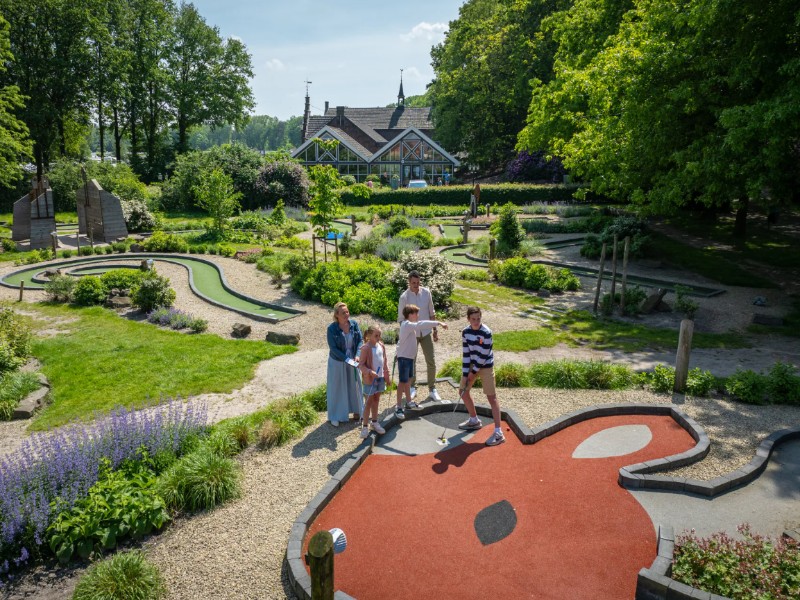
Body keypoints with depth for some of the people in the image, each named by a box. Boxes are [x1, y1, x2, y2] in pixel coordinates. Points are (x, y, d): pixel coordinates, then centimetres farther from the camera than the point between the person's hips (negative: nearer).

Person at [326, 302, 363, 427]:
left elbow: (360, 341, -5)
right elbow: (333, 348, -19)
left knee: (355, 385, 18)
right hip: (337, 362, -4)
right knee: (337, 388, 9)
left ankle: (356, 410, 39)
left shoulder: (354, 324, -9)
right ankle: (335, 416, 25)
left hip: (353, 361, 4)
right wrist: (347, 359, -25)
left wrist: (357, 356, -20)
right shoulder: (332, 329, -19)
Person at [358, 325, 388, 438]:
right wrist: (370, 372, -29)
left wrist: (386, 372, 8)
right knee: (369, 402, 0)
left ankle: (374, 422, 31)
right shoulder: (365, 348, -18)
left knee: (376, 400, 17)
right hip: (370, 378, -6)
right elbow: (361, 364, -17)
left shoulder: (381, 346, 2)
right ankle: (365, 426, 8)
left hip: (380, 378, 6)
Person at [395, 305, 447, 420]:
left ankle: (409, 402, 33)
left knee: (407, 380, 20)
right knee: (402, 381, -5)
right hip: (403, 357, -10)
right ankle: (399, 407, 1)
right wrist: (438, 323, -37)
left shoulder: (409, 325, 11)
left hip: (409, 356, 10)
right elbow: (421, 325, -33)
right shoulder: (407, 325, -23)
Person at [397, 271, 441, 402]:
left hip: (426, 332, 2)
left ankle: (432, 389, 14)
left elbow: (431, 313, 6)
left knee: (431, 362, 2)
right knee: (411, 362, 11)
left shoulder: (426, 292, -4)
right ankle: (412, 388, 27)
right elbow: (401, 318, -6)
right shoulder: (404, 297, -12)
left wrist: (435, 330, 7)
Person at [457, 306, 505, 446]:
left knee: (491, 397, -8)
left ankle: (498, 432, -6)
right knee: (463, 391, 13)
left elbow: (483, 356, -19)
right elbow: (466, 354, -3)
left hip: (485, 366, -6)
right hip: (472, 364, 6)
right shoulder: (465, 332, -5)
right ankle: (474, 420, 35)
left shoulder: (486, 333, -22)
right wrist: (465, 374, -6)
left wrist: (474, 372, -13)